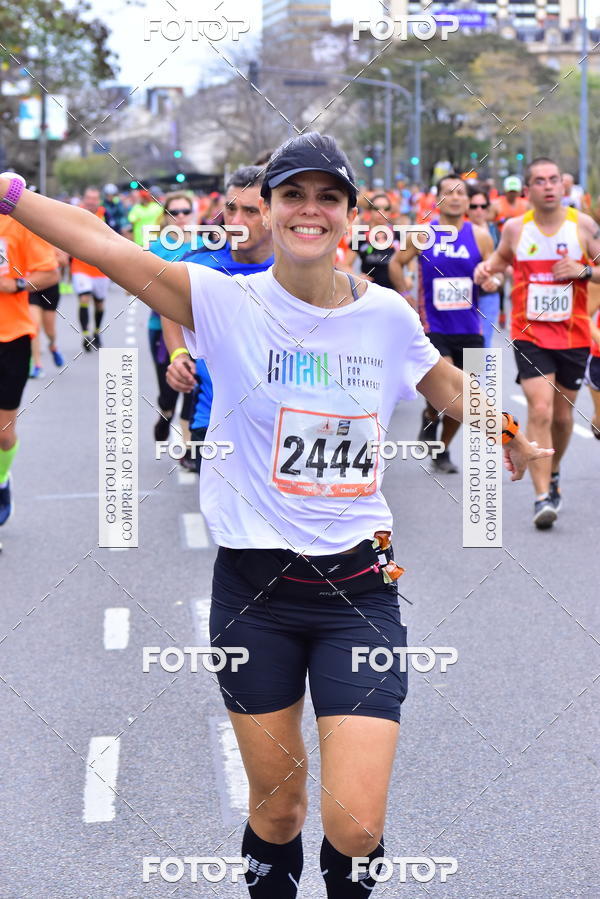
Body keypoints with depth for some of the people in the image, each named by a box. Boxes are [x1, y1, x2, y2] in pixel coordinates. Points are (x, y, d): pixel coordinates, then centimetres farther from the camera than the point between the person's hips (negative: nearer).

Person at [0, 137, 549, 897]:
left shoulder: (387, 315, 1)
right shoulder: (226, 302, -6)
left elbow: (447, 386, 22)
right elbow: (107, 247, -16)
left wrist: (509, 437, 37)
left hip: (358, 588, 1)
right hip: (254, 587, -1)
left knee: (356, 827, -6)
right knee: (276, 807, 10)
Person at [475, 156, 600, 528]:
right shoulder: (515, 228, 1)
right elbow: (503, 256, 21)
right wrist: (489, 267, 1)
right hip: (530, 334, -1)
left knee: (562, 416, 12)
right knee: (540, 411, -15)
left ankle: (552, 474, 40)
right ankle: (543, 497, -16)